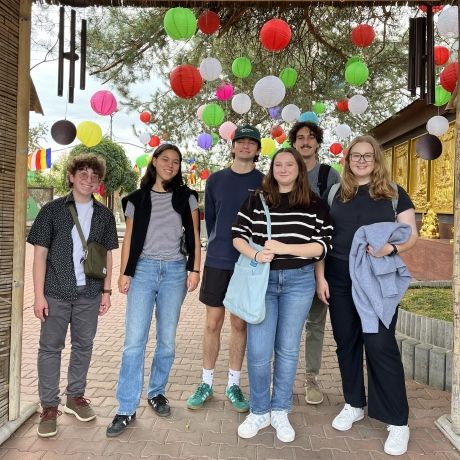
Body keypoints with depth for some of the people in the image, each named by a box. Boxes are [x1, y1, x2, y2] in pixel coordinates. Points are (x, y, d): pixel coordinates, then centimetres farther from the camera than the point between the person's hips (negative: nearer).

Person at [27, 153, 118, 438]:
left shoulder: (104, 215, 5)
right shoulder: (52, 210, -2)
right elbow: (40, 254, -2)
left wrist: (106, 291, 5)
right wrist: (39, 295, -7)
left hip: (89, 293, 2)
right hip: (56, 292, -2)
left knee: (84, 346, 12)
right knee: (50, 347, 4)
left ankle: (76, 396, 29)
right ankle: (49, 406, 17)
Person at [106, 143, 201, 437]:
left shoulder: (186, 196, 9)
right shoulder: (137, 199, 9)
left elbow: (194, 236, 6)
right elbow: (129, 239, 8)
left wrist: (195, 270, -2)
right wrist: (124, 273, 2)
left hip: (175, 270, 1)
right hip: (143, 269, 0)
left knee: (167, 339, 7)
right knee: (134, 340, -6)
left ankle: (157, 392, 27)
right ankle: (127, 409, 3)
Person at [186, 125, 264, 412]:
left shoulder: (265, 182, 1)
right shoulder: (216, 180, 6)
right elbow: (209, 218, 12)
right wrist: (220, 246, 11)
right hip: (217, 261, 1)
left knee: (240, 324, 8)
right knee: (213, 322, 7)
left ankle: (234, 385, 22)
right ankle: (207, 384, 21)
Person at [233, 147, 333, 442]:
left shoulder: (315, 204, 2)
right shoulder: (256, 200, 5)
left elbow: (324, 245, -4)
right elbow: (238, 235, 2)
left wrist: (284, 248, -16)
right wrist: (256, 255, -18)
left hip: (299, 281, 0)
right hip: (262, 279, 0)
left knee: (288, 349, 9)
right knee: (259, 351, 0)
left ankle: (280, 412, 26)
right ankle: (259, 412, 21)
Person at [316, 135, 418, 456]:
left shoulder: (394, 192, 2)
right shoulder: (335, 193, 7)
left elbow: (411, 234, 1)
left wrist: (392, 247, -21)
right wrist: (320, 277, 1)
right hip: (340, 282, 3)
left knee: (381, 345, -4)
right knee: (346, 343, 11)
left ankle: (398, 422, 11)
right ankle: (354, 405, 30)